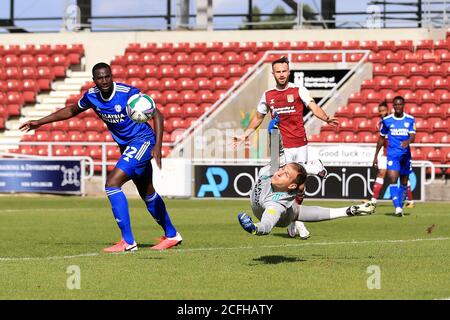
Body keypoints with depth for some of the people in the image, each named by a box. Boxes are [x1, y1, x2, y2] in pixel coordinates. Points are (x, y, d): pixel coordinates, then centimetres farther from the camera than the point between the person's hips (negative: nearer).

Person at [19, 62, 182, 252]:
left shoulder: (128, 93, -21)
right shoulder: (92, 96, -3)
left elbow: (157, 115, -16)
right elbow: (71, 111, 16)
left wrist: (158, 146, -26)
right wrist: (39, 122, 14)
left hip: (143, 141, -7)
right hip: (126, 145, 7)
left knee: (112, 184, -20)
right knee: (148, 195, 17)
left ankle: (128, 242, -18)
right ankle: (171, 235, 36)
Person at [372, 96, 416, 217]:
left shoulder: (410, 120, 1)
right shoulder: (386, 120, 2)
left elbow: (412, 136, -10)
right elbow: (381, 139, 12)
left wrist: (407, 141, -34)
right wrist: (376, 156, 13)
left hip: (405, 154, 2)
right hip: (392, 154, -2)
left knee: (404, 183, 10)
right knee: (393, 179, -19)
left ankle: (400, 206, 24)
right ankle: (397, 207, -26)